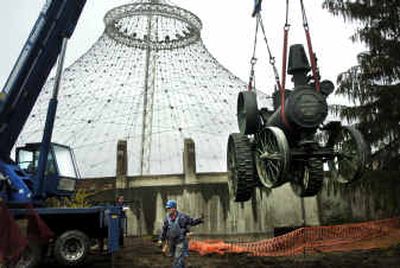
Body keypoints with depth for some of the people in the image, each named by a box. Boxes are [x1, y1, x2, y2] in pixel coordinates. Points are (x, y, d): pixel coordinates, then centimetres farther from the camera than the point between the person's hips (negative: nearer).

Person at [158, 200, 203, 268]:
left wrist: (200, 220, -19)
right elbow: (164, 229, 7)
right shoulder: (167, 217, -3)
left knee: (178, 259, -10)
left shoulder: (182, 216, -14)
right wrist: (161, 239, 7)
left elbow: (192, 222, -3)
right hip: (171, 241, 4)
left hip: (181, 241, -4)